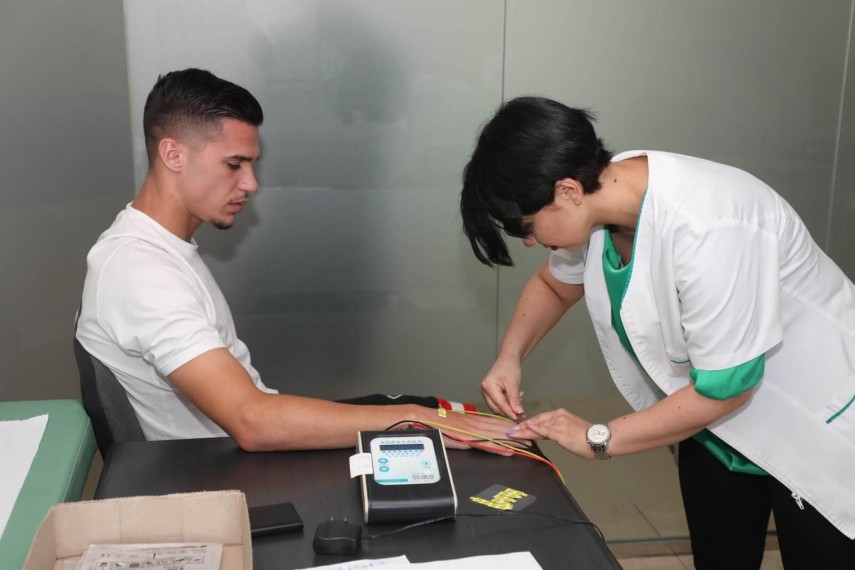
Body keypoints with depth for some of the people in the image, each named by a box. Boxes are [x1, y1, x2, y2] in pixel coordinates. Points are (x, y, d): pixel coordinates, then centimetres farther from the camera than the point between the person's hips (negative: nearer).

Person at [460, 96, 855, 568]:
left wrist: (598, 438, -20)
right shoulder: (598, 197, -12)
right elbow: (554, 283, 10)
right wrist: (510, 357, -6)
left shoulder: (706, 227, -35)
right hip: (717, 419, 7)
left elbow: (725, 386, -29)